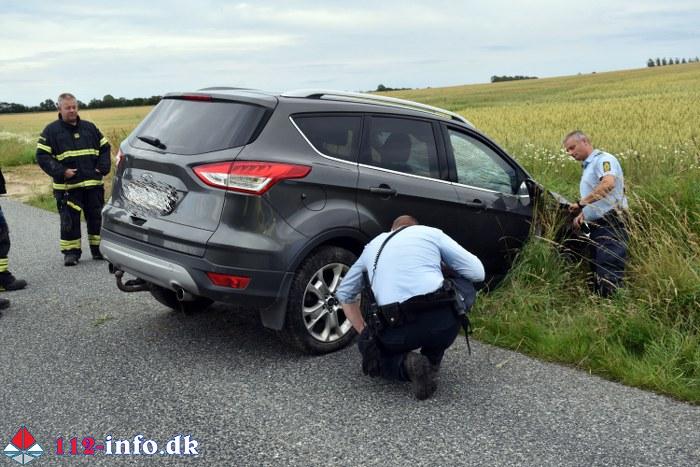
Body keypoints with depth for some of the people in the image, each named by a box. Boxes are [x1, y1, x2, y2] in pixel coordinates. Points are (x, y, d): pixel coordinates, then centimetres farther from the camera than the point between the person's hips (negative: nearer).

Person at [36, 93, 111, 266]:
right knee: (69, 220, -1)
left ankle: (98, 248, 19)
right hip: (67, 185, -3)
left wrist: (103, 168, 2)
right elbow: (42, 155, -2)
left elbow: (105, 148, 17)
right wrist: (61, 172, -13)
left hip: (93, 183, 3)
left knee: (96, 217, 8)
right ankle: (71, 252, 9)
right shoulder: (51, 130, 1)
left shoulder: (89, 127, 12)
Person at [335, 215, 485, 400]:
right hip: (445, 325, 0)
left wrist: (363, 331, 36)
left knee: (368, 346, 31)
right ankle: (431, 363, 19)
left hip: (399, 332, 0)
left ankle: (406, 364, 0)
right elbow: (477, 273, 11)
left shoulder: (372, 246, 26)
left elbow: (344, 293, 34)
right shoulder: (431, 233, 17)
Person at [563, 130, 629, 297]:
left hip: (611, 224, -10)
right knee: (598, 273, 13)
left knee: (608, 276, -16)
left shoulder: (603, 159, -6)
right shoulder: (587, 167, 22)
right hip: (597, 226, 10)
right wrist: (582, 213, 13)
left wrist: (581, 203, -23)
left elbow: (608, 184, -27)